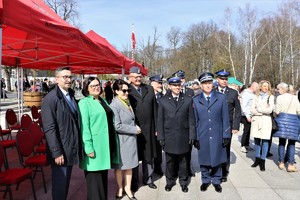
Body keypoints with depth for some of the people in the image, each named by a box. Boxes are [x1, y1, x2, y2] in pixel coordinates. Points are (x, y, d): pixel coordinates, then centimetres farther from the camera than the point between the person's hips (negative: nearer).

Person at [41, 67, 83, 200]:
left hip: (72, 148, 7)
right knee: (60, 183, 8)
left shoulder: (71, 96, 9)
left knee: (66, 182, 19)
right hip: (61, 150, -7)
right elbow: (49, 129, -18)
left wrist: (79, 145, 8)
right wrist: (57, 152, -20)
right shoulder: (50, 99, -14)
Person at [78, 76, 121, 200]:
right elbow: (84, 126, -15)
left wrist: (114, 143, 14)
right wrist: (88, 147, -21)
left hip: (106, 144, 7)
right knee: (95, 178, 3)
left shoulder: (103, 101, 14)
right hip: (95, 146, -7)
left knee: (103, 175, 17)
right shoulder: (84, 103, -8)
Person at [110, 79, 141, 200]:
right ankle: (120, 189, 31)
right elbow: (117, 126, -23)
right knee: (119, 166, 12)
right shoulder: (114, 105, -17)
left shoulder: (127, 102, 8)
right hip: (121, 140, -7)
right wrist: (134, 129, -16)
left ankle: (128, 188, 31)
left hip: (131, 139, 7)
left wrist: (135, 128, 3)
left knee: (129, 165, 14)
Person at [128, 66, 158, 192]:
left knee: (149, 155, 15)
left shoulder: (149, 89, 8)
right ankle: (134, 182, 26)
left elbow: (154, 109, 8)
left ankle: (148, 178, 32)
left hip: (149, 129, 4)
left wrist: (156, 127, 6)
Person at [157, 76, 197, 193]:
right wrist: (160, 137, -2)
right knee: (169, 161, 12)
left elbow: (191, 120, 2)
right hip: (169, 137, 0)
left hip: (183, 137, 0)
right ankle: (170, 181, 30)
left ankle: (183, 181, 29)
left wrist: (192, 136, -3)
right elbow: (160, 121, 2)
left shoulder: (188, 100, 2)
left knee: (183, 161, 11)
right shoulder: (163, 101, 1)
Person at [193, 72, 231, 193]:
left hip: (217, 136, 0)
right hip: (202, 136, 0)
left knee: (217, 158, 11)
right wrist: (195, 137, 0)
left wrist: (226, 135, -4)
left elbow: (225, 118, 0)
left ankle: (216, 181, 29)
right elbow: (195, 120, 2)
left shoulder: (221, 98, 0)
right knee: (204, 159, 10)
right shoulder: (196, 100, 2)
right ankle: (205, 180, 29)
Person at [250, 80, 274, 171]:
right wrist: (263, 111, -8)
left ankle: (263, 161, 6)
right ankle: (257, 159, 22)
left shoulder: (270, 97, 3)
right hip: (256, 120, 2)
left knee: (265, 141, -3)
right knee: (256, 140, 8)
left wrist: (258, 109, -2)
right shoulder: (256, 96, 10)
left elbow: (270, 110, -8)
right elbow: (252, 110, 2)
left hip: (265, 121, -2)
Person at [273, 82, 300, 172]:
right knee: (291, 143, 7)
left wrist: (275, 111, 14)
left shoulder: (279, 97, -6)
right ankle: (291, 164, 2)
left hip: (283, 119, -1)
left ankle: (281, 163, 16)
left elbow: (277, 111, -6)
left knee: (282, 142, 11)